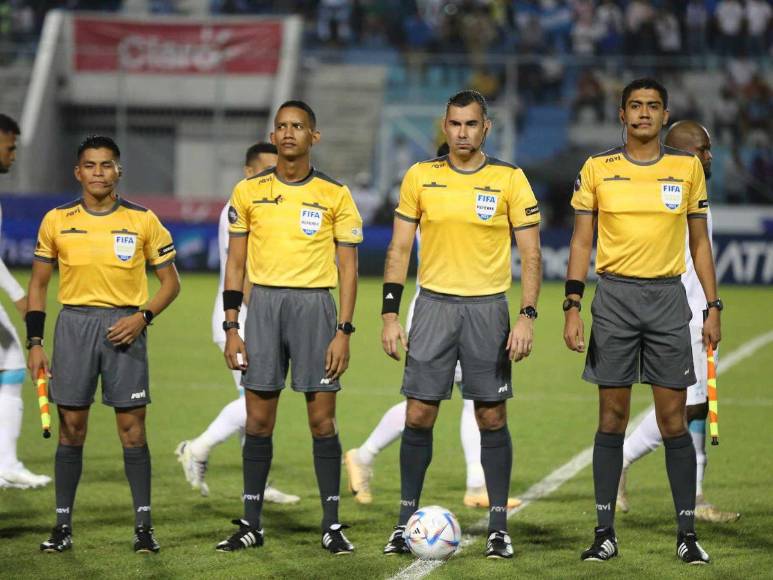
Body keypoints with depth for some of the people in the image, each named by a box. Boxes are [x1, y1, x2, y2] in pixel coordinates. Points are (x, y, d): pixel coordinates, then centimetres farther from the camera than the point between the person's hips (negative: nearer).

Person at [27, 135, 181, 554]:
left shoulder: (142, 221, 1)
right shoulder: (57, 221, 4)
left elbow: (170, 281, 7)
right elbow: (39, 283, 11)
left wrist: (142, 317, -10)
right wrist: (34, 343, 3)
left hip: (125, 325, -1)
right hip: (74, 323, 1)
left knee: (132, 425, -2)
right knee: (71, 427, 2)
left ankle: (143, 526, 3)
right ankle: (63, 525, 8)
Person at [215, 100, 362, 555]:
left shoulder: (335, 195, 1)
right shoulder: (249, 192, 6)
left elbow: (348, 268, 1)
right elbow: (236, 263, 9)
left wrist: (344, 332, -6)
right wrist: (231, 328, 2)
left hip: (315, 304, -2)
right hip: (264, 303, 2)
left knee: (322, 419, -3)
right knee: (258, 419, 3)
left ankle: (332, 525, 4)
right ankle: (252, 524, 11)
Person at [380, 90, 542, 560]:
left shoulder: (510, 180, -2)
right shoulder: (420, 177, 3)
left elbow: (530, 254, -1)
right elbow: (400, 248, 6)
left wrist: (527, 317, -11)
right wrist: (390, 314, -1)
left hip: (488, 307, -1)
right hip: (434, 305, 1)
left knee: (492, 418, 2)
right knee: (419, 416, -1)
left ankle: (499, 526, 9)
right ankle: (407, 520, 9)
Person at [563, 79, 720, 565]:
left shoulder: (688, 167, 5)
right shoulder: (598, 169, 2)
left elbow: (700, 241, 10)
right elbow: (582, 242, 4)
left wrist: (714, 307, 5)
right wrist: (572, 306, -5)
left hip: (668, 296, 0)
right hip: (614, 296, 0)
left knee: (673, 417, -1)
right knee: (612, 416, 1)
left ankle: (687, 533, 4)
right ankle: (605, 532, 6)